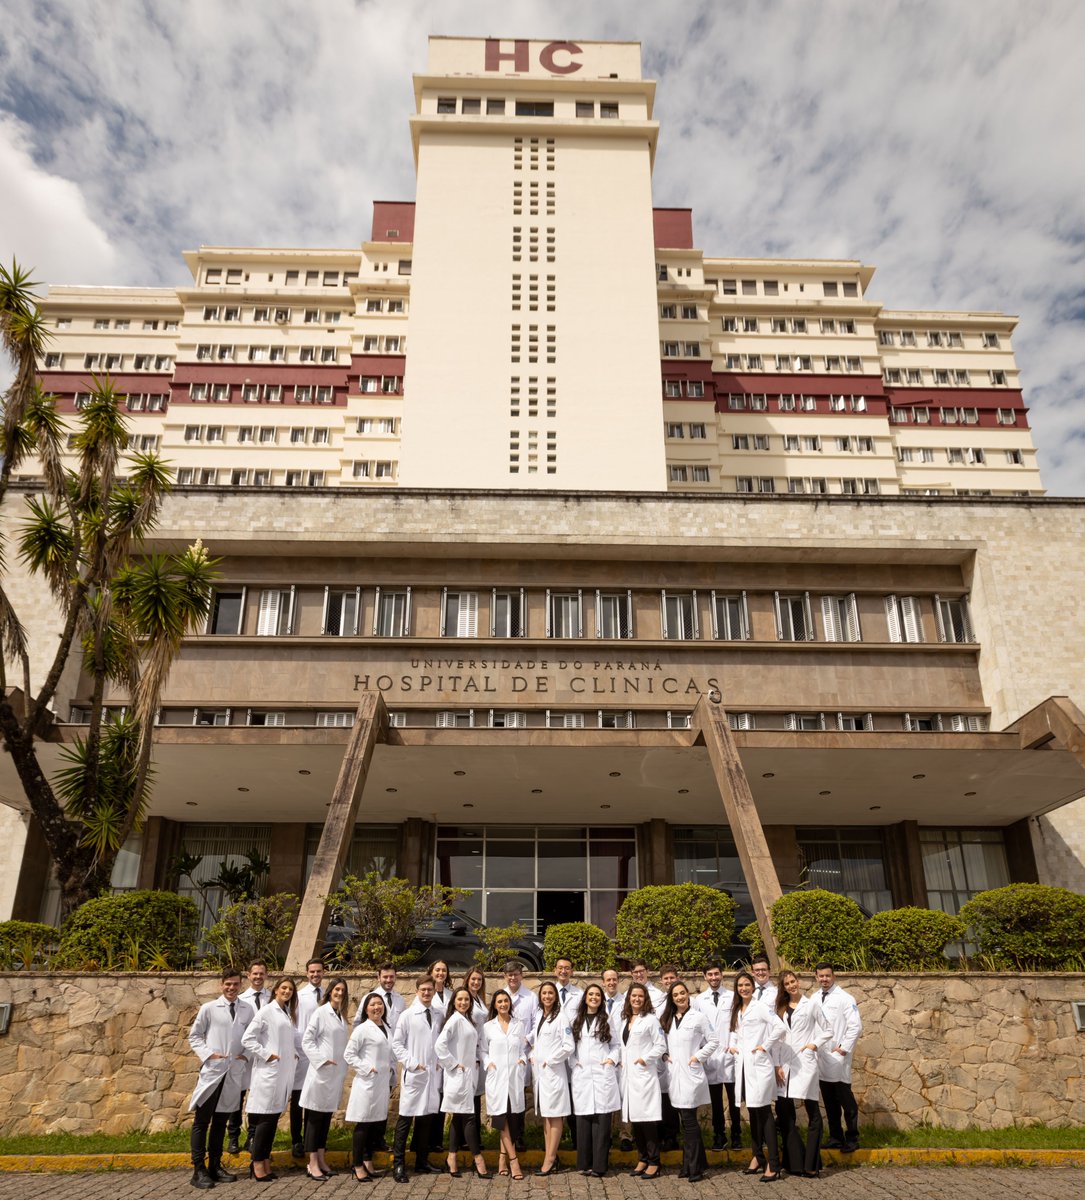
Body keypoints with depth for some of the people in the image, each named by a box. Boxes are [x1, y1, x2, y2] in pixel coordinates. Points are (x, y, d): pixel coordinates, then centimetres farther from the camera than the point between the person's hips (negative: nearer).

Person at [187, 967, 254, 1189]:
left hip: (235, 1072, 3)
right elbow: (194, 1035, 4)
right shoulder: (209, 1008, -3)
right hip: (212, 1070, -3)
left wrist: (247, 1055, -4)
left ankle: (215, 1166, 23)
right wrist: (207, 1054, -8)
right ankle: (199, 1170, 6)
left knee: (221, 1121, 13)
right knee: (202, 1121, -1)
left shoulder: (248, 1010, 3)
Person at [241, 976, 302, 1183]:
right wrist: (266, 1055, -14)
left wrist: (296, 1053, 5)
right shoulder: (266, 1011, -7)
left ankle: (266, 1161, 16)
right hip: (269, 1071, -7)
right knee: (265, 1117, -3)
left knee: (274, 1117, 9)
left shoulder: (289, 1014, 14)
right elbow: (247, 1039, -12)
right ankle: (257, 1163, 6)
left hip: (285, 1072, 7)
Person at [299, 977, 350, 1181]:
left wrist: (343, 1067, 9)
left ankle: (321, 1160, 19)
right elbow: (306, 1040, -12)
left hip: (336, 1074, 7)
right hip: (321, 1073, -7)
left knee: (326, 1118, 12)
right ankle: (313, 1164, 6)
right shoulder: (321, 1012, -9)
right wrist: (321, 1060, -18)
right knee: (315, 1118, 1)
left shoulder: (341, 1016, 12)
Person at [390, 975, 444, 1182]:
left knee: (427, 1118, 11)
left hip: (433, 1073, 4)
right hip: (413, 1073, -4)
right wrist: (412, 1063, -10)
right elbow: (396, 1043, -3)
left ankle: (422, 1162, 22)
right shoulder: (407, 1015, -3)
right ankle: (398, 1165, 5)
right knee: (405, 1119, -2)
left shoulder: (439, 1016, 6)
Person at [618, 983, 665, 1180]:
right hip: (628, 1075, 6)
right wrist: (621, 1060, 6)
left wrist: (644, 1059, -12)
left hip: (644, 1074, -6)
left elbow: (661, 1045, -7)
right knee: (634, 1119, 8)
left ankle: (654, 1162, 2)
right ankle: (642, 1159, 19)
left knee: (647, 1119, -6)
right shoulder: (625, 1020, 15)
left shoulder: (651, 1019, -4)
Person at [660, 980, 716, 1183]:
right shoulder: (667, 1019, 11)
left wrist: (698, 1056, -10)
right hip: (674, 1074, 5)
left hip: (690, 1074, -5)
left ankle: (693, 1167, 4)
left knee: (689, 1121, -5)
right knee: (685, 1121, 10)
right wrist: (665, 1055, 0)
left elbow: (713, 1041, -2)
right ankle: (696, 1163, 19)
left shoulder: (698, 1017, -3)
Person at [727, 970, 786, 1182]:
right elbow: (733, 1031, 27)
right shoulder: (736, 1010, 13)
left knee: (764, 1112, -6)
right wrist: (731, 1045, 9)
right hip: (742, 1065, 7)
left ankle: (773, 1164, -4)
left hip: (759, 1064, -6)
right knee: (752, 1111, 13)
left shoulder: (761, 1007, -7)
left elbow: (781, 1027, -17)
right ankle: (758, 1157, 22)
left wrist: (766, 1046, -13)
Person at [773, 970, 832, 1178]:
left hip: (805, 1063, -4)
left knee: (812, 1113, -2)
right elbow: (777, 1038, 11)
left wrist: (814, 1045, -8)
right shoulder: (781, 1008, 14)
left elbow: (827, 1031, 7)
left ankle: (811, 1164, 5)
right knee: (784, 1113, 3)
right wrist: (777, 1065, 4)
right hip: (785, 1065, 4)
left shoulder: (811, 1005, 4)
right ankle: (794, 1162, 14)